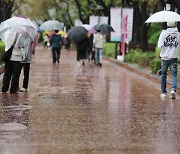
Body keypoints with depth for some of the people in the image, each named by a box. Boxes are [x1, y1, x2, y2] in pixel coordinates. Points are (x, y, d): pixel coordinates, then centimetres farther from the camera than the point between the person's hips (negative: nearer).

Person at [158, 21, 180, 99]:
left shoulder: (164, 33, -9)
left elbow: (159, 45, -12)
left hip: (165, 57, 0)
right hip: (174, 58, 1)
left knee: (163, 75, 12)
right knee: (174, 75, 1)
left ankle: (164, 92, 18)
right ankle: (173, 89, -20)